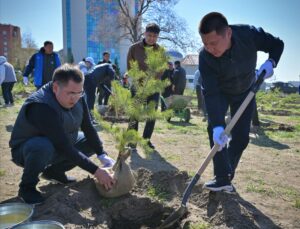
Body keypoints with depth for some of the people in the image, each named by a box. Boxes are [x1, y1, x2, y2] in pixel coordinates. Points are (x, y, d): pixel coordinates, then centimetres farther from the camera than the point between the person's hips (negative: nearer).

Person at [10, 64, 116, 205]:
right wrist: (95, 171, -36)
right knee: (44, 146, -39)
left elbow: (88, 128, -6)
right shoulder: (41, 106, -35)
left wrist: (103, 155, -18)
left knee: (93, 142, -3)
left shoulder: (76, 97, -13)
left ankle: (54, 171, 12)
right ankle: (27, 186, -10)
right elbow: (65, 147, -37)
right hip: (26, 150, -7)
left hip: (58, 147, 7)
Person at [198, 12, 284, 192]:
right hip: (219, 92, -1)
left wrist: (271, 62, -32)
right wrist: (217, 126, -47)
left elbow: (277, 44, -12)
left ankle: (226, 177, 12)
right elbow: (211, 94, -37)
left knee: (241, 137, -3)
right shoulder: (205, 57, -34)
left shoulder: (250, 34, -32)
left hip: (245, 92, 1)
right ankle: (222, 179, -14)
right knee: (214, 128, -21)